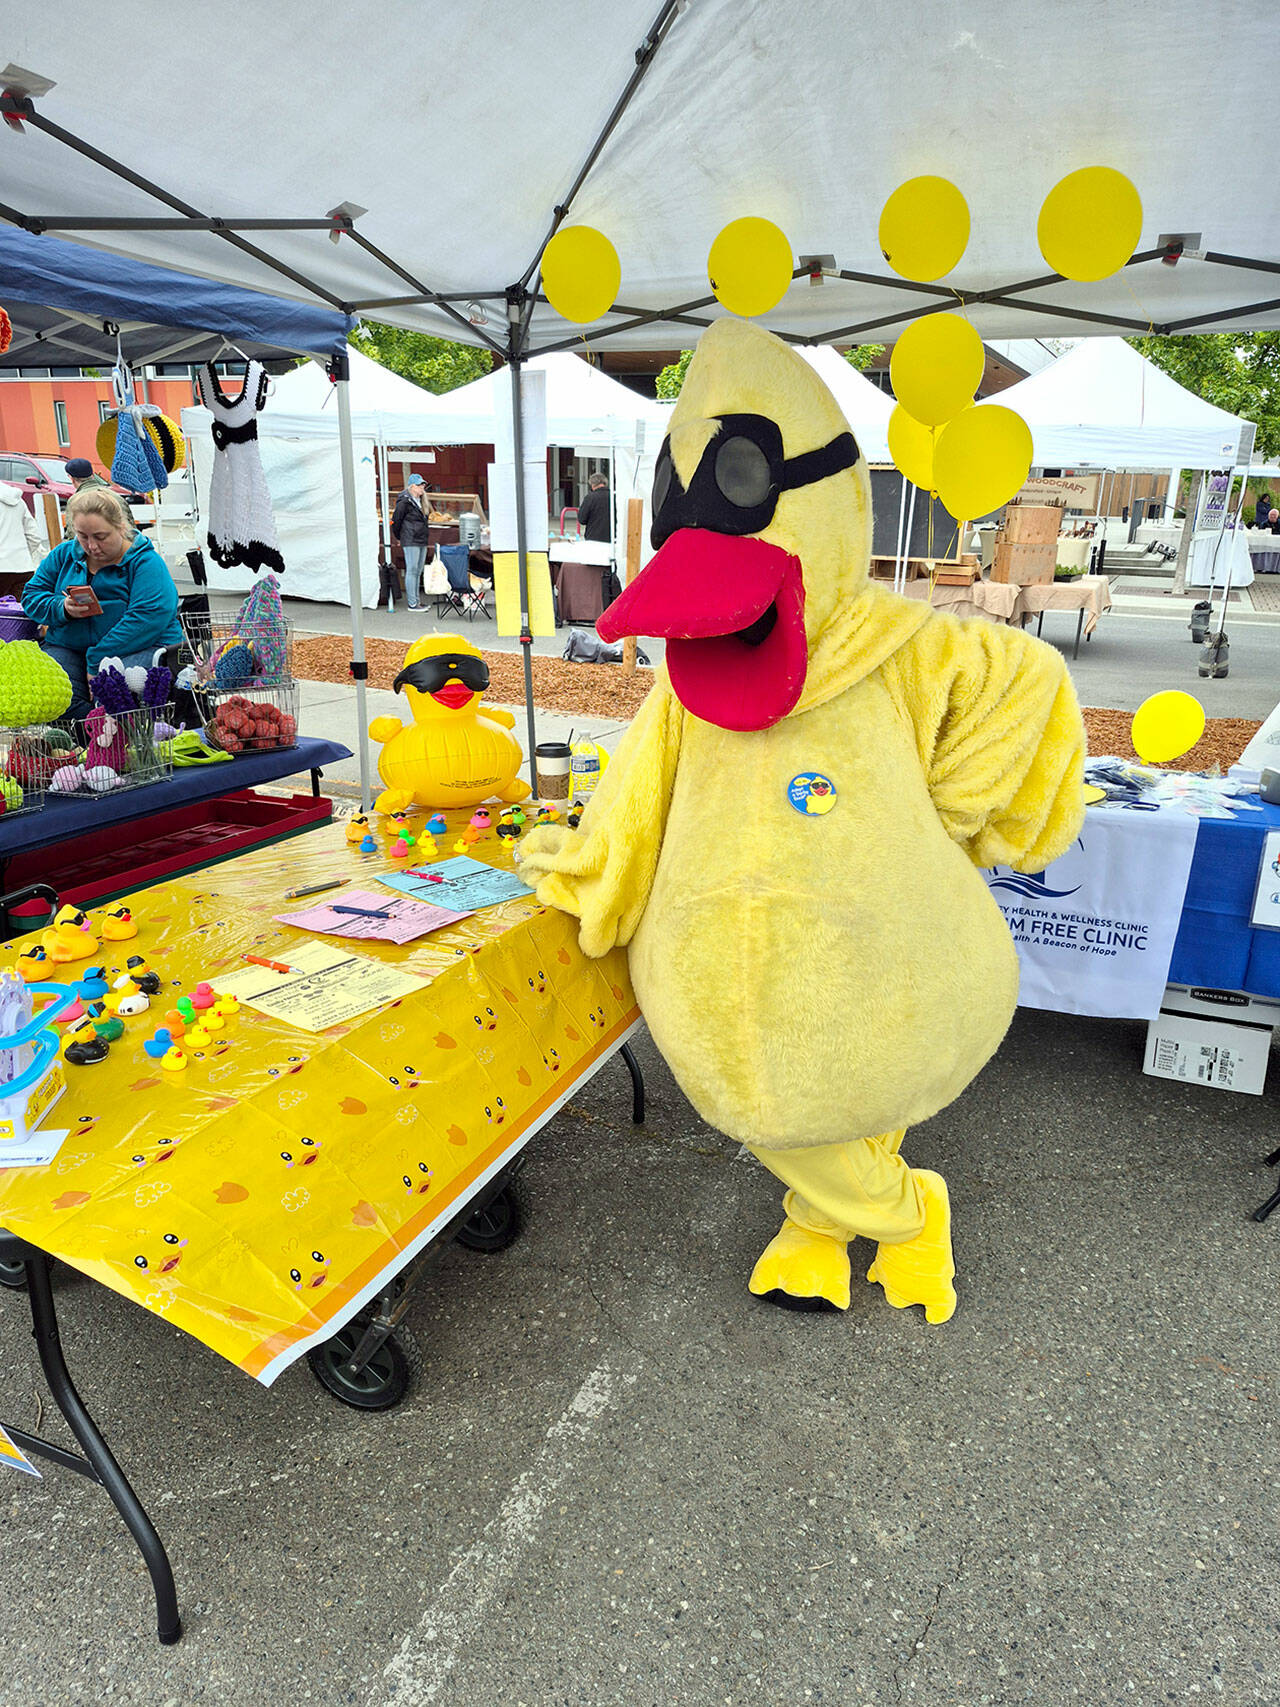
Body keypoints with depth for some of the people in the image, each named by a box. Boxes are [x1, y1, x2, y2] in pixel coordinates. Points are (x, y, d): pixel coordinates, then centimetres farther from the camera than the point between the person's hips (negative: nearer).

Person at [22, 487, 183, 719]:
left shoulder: (146, 561, -6)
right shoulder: (64, 554, 13)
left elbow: (148, 618, -18)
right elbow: (32, 595, 17)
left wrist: (97, 661, -21)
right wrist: (62, 608, -9)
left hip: (141, 646, -5)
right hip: (67, 647, 5)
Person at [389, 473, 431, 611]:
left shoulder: (420, 501, 16)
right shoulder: (404, 502, -11)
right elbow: (396, 520, -7)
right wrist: (399, 536, 3)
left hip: (422, 542, 9)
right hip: (411, 542, -9)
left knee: (418, 572, 11)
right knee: (412, 571, -8)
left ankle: (416, 600, 16)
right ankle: (412, 604, -8)